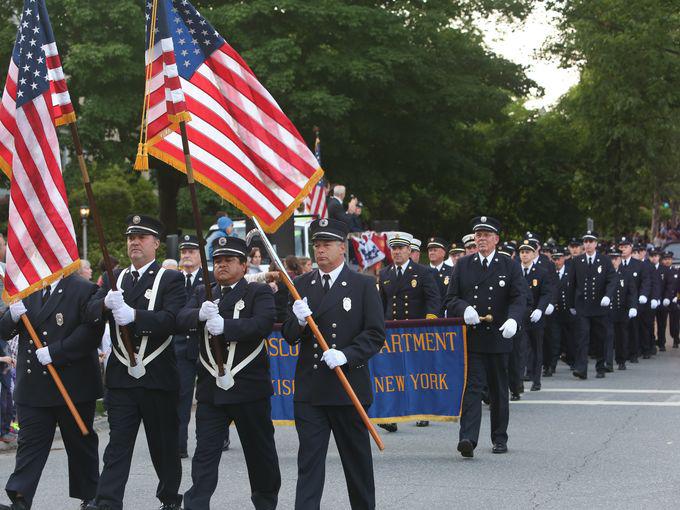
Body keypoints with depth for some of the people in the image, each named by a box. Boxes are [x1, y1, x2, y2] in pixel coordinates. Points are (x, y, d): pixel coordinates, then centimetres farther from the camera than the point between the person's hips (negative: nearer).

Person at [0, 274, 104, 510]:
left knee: (80, 444, 9)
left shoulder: (84, 291, -5)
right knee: (30, 444, -1)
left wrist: (54, 352, -20)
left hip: (73, 386, -4)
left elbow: (91, 332, -17)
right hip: (32, 387, 4)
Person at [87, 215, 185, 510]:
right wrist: (106, 303, -24)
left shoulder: (171, 280, -2)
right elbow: (91, 312, -1)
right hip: (121, 375, 3)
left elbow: (172, 319, -18)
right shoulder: (114, 278, 13)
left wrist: (133, 315, -32)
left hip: (158, 375, -2)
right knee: (117, 445, -2)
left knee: (165, 445, 10)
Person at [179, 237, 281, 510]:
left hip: (249, 386, -2)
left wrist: (225, 326, -33)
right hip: (210, 388, 2)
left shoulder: (259, 292, 0)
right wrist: (200, 314, -25)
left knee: (260, 451, 12)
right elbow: (180, 320, -3)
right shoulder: (202, 293, 13)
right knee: (205, 453, -2)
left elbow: (263, 324, -19)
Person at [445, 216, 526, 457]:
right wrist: (464, 309, -16)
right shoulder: (463, 265, 9)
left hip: (498, 338, 0)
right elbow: (451, 298, 7)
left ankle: (499, 439, 21)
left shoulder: (510, 266, 5)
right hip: (471, 337, 0)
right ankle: (468, 438, -17)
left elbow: (519, 298, -4)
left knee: (499, 390, 10)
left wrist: (513, 320, -25)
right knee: (471, 387, -10)